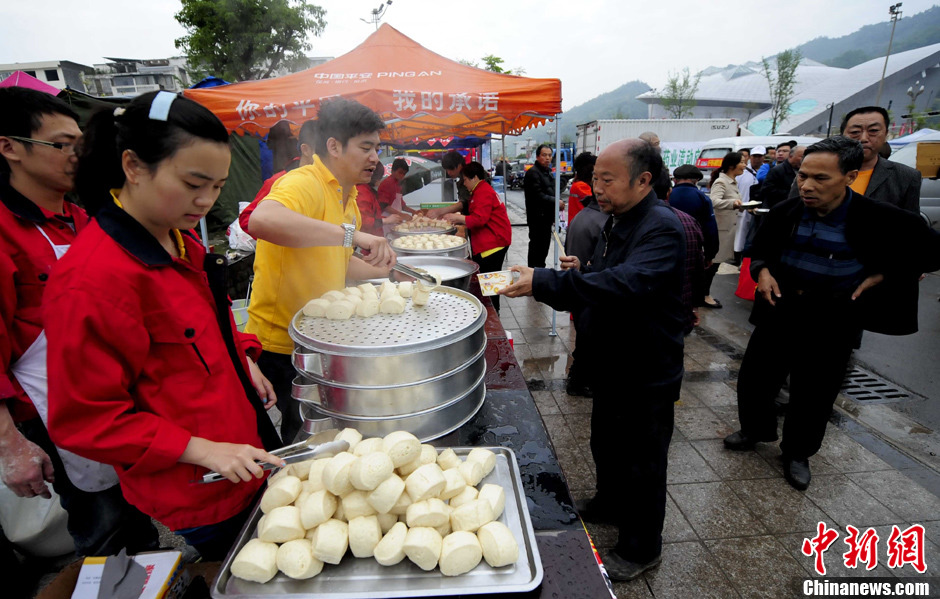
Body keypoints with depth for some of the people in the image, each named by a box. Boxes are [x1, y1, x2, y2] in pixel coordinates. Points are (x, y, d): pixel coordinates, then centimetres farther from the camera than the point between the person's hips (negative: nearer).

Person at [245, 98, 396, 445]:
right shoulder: (304, 184, -19)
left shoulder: (346, 195, 12)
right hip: (281, 347, -9)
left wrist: (386, 271, 13)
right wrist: (351, 233, -43)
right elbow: (262, 220, -42)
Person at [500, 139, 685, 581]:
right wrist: (580, 271, -5)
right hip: (611, 366, 9)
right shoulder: (617, 221, 7)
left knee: (641, 465, 10)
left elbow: (626, 282, -41)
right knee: (605, 444, 26)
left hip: (645, 375, -9)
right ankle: (609, 503, 52)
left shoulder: (661, 228, -24)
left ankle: (641, 548, 32)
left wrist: (544, 283, -44)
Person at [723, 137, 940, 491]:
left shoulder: (881, 220, -16)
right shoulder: (785, 213, -8)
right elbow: (760, 250, 10)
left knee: (813, 397, 11)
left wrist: (883, 275, -10)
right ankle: (756, 430, 39)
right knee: (753, 379, 11)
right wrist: (762, 271, -9)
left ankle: (797, 453, 36)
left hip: (831, 327, -2)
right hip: (779, 313, 3)